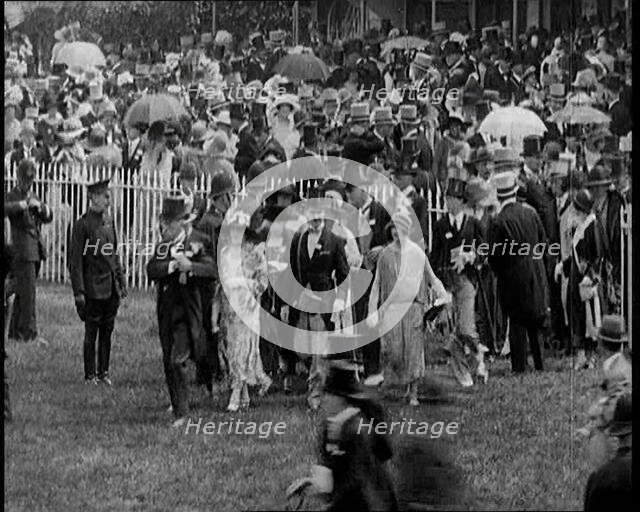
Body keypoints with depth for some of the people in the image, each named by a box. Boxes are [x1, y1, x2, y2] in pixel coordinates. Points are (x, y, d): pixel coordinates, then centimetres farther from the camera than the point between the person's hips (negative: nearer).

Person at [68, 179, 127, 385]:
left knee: (107, 332, 9)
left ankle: (103, 373, 16)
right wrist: (78, 291, -15)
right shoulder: (82, 225, -11)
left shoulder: (109, 221, 10)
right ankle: (90, 375, 7)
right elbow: (75, 260, -11)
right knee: (91, 333, 0)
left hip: (111, 288, 6)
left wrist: (121, 282, 14)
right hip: (93, 288, -6)